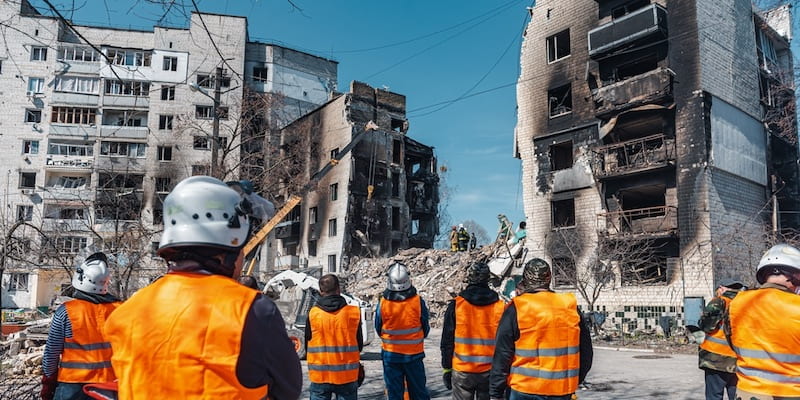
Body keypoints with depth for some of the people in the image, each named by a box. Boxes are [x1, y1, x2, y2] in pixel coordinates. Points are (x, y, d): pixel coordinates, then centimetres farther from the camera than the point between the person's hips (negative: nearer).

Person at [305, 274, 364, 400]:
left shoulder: (313, 314, -8)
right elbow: (359, 344, 5)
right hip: (347, 375, 0)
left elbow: (308, 344, 4)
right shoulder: (353, 312, -6)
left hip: (319, 375, 0)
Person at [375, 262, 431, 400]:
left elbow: (378, 329, 1)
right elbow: (426, 328, -1)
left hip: (390, 354, 0)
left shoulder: (383, 302, -13)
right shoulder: (418, 301, -13)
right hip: (414, 354, 0)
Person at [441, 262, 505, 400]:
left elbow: (447, 341, -2)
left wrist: (446, 369, 8)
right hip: (490, 372, 1)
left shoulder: (456, 305, -6)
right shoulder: (500, 307, -3)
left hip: (462, 372, -1)